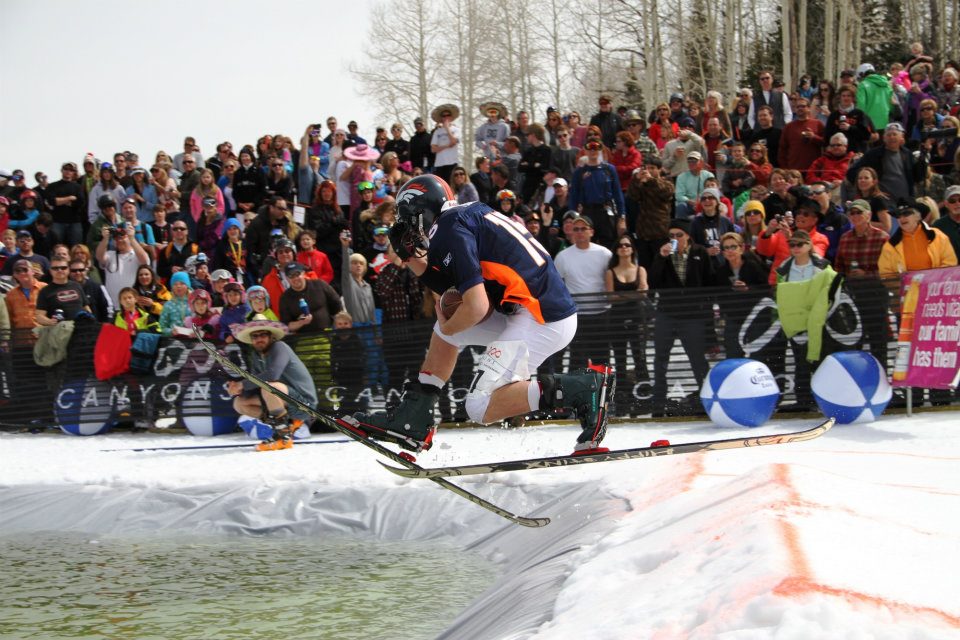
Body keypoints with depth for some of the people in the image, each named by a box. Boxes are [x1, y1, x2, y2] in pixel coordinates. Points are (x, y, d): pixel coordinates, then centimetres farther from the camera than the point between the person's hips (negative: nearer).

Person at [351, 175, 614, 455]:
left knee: (481, 407, -10)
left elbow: (477, 307, -16)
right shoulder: (474, 212, 19)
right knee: (447, 326, 21)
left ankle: (583, 389, -11)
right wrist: (413, 257, 12)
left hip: (542, 322, -10)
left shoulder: (451, 228, -9)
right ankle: (411, 419, 21)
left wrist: (447, 328, 6)